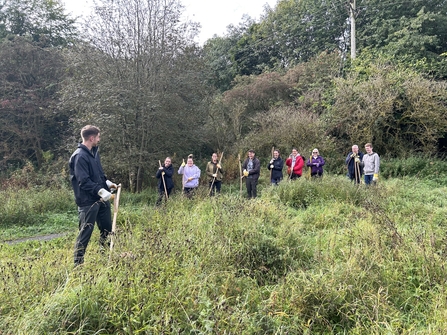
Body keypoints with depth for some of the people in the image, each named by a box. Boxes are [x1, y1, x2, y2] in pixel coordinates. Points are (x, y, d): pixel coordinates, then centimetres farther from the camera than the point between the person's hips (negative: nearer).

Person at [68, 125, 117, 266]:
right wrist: (100, 191, -29)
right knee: (86, 232, -1)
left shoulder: (94, 152, 11)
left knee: (107, 229, 18)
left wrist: (107, 183, 9)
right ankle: (78, 262, 12)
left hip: (101, 199, 9)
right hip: (88, 201, -9)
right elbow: (84, 181, -24)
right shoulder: (80, 156, -18)